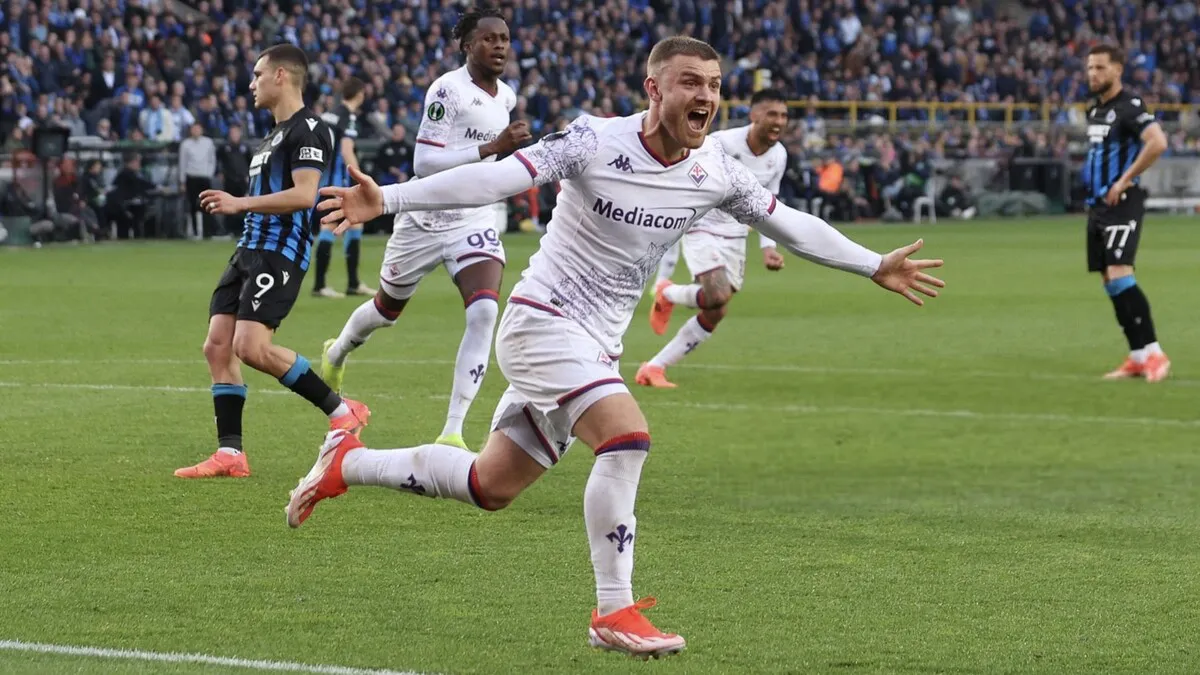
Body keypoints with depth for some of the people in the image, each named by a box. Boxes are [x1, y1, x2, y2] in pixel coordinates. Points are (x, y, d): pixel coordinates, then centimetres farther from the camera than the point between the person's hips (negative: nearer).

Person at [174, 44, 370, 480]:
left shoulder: (308, 130, -9)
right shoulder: (273, 136, 23)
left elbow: (303, 194, -20)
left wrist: (241, 203, -17)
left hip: (279, 254, -10)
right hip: (250, 249, 10)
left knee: (252, 348, -21)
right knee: (217, 346, 0)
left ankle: (342, 411, -8)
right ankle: (230, 454, 1)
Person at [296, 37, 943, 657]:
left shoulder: (716, 172, -1)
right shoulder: (595, 141, -18)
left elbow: (788, 223, 12)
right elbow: (495, 178, -22)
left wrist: (876, 266, 14)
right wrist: (386, 198, -30)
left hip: (594, 346, 7)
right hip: (542, 319, -7)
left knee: (491, 486, 10)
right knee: (627, 434, -26)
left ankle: (348, 463, 28)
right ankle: (614, 613, -18)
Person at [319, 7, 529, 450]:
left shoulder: (506, 98, 5)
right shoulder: (448, 90, -18)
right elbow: (424, 163, -27)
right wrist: (491, 148, -31)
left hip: (474, 221, 4)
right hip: (426, 219, -4)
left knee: (484, 311, -22)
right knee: (388, 309, 18)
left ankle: (452, 433, -21)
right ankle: (338, 352, 55)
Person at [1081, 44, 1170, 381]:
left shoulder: (1129, 105, -12)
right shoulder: (1095, 109, 15)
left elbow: (1157, 142, -26)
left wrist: (1125, 180, -21)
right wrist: (1093, 183, 15)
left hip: (1122, 203, -9)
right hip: (1098, 203, 9)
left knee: (1119, 275, -19)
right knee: (1109, 282, 7)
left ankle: (1153, 353, -15)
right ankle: (1138, 357, 12)